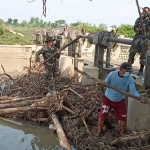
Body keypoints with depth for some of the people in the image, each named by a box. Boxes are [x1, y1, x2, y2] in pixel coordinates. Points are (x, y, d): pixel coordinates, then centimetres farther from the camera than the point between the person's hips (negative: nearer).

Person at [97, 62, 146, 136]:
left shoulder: (130, 79, -20)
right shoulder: (112, 74, -20)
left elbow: (133, 91, -22)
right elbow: (106, 83, -8)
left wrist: (140, 98, -39)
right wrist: (103, 83, -33)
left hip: (120, 101, 1)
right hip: (108, 98, -1)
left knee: (123, 118, 7)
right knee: (102, 115, 3)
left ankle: (122, 134, 31)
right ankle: (99, 132, 25)